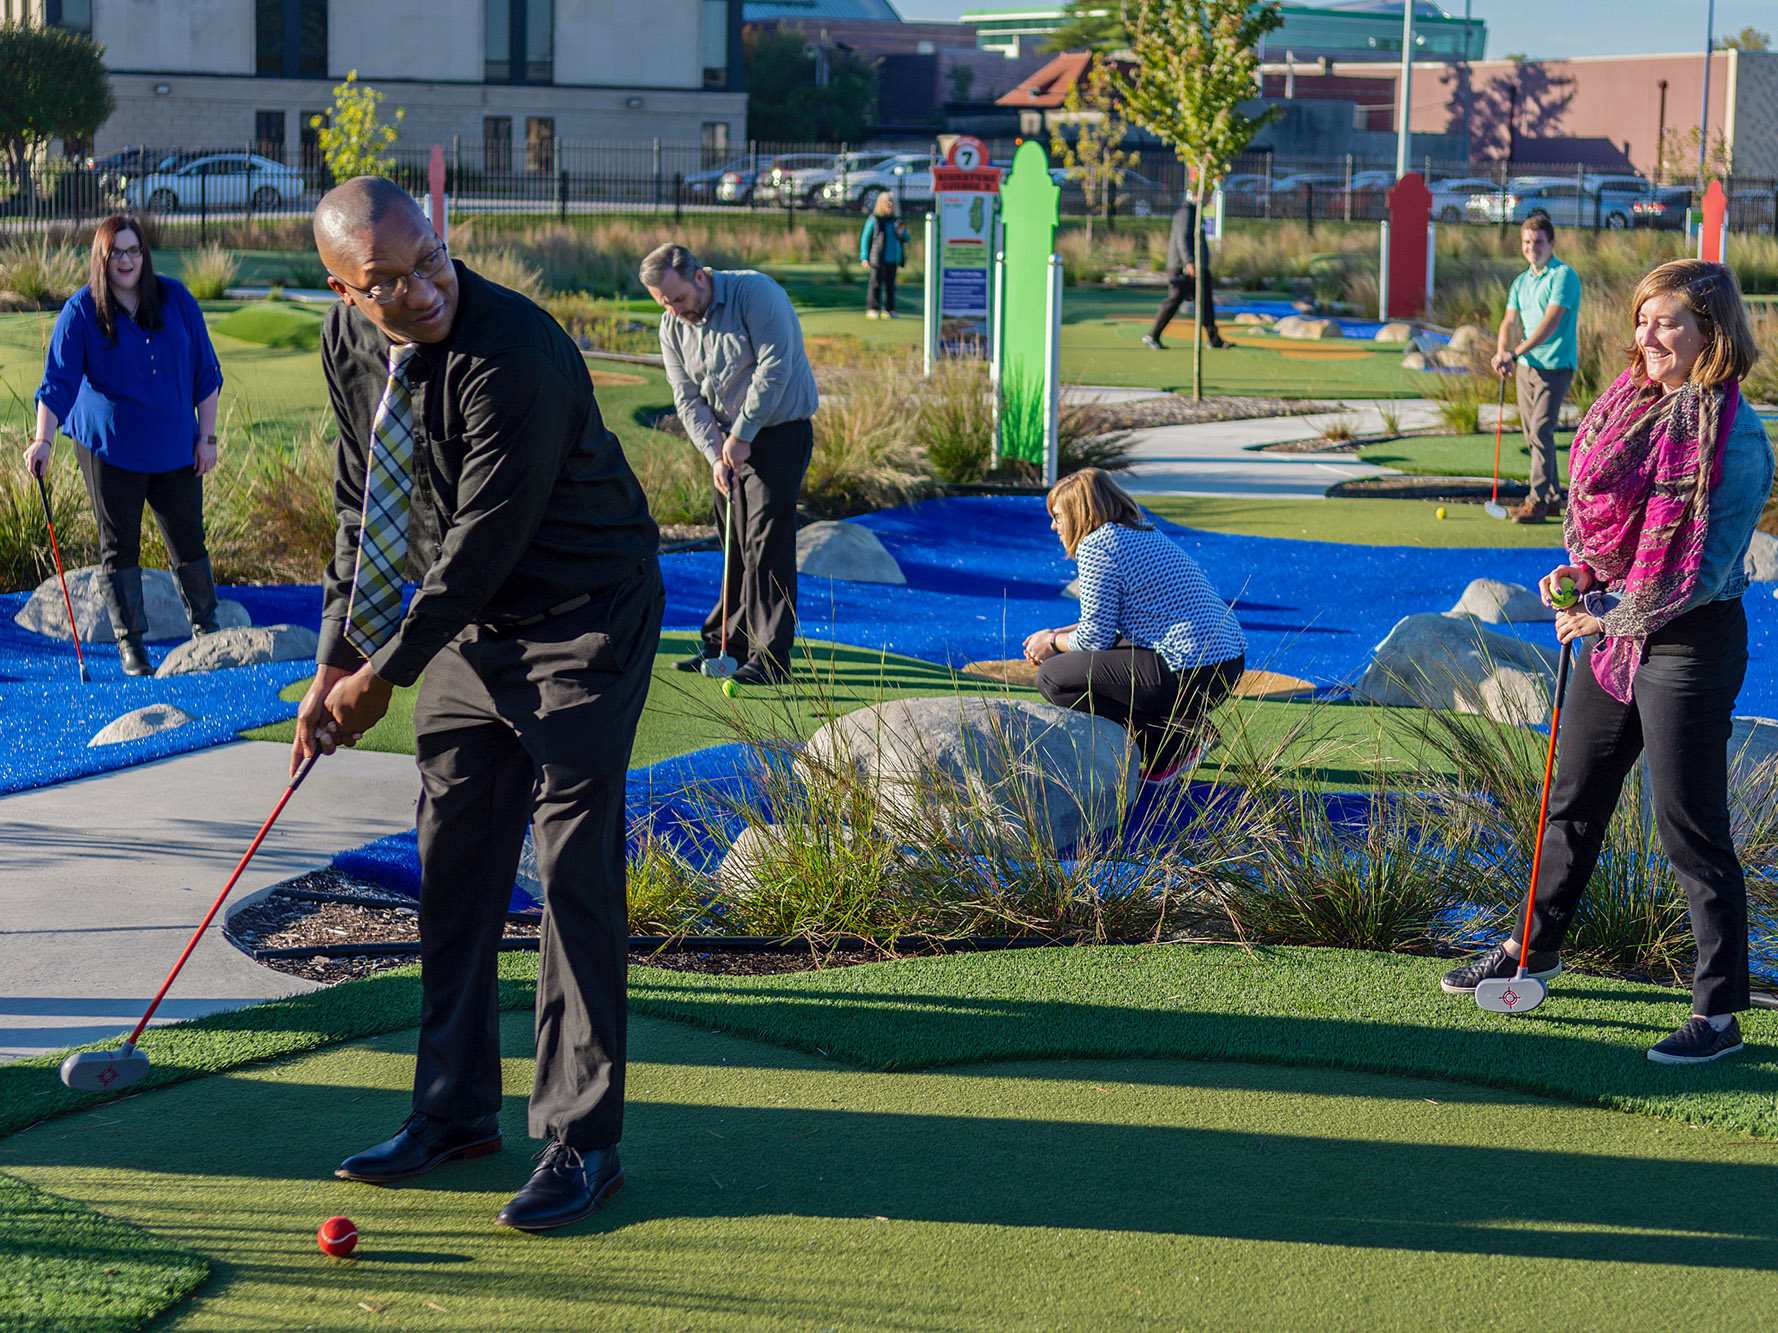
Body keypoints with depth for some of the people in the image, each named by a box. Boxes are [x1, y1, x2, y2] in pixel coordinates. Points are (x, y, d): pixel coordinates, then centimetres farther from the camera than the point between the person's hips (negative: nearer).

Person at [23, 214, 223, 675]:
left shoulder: (176, 301, 1)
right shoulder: (80, 312, -7)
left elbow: (205, 372, 7)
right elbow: (58, 381, -12)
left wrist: (206, 436, 3)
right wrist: (42, 440, -24)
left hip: (174, 446, 2)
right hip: (110, 447, -2)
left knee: (188, 541, 7)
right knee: (119, 546, 3)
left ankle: (207, 631, 24)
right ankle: (130, 645, 12)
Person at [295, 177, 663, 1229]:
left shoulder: (515, 357, -29)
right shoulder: (348, 343, -4)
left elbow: (484, 542, -25)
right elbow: (364, 504, 8)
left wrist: (385, 674, -16)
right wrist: (336, 659, 3)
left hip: (584, 619, -7)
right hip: (472, 621, 8)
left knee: (576, 868, -9)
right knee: (455, 856, 10)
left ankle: (582, 1140, -2)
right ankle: (458, 1109, 22)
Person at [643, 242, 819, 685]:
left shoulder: (754, 292, -17)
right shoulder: (673, 326, 3)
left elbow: (775, 368, -21)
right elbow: (688, 399, 3)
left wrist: (741, 436, -19)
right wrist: (716, 454, -11)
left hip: (779, 429, -6)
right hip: (728, 441, 6)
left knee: (767, 540, -11)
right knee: (732, 542, 8)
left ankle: (770, 658, -10)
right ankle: (727, 644, 18)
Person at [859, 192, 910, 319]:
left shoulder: (896, 220, 13)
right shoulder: (874, 219, -1)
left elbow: (906, 239, 21)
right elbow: (865, 237, -1)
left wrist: (902, 233, -4)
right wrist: (864, 257, -7)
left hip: (892, 260, 5)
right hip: (878, 259, -5)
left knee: (890, 285, 7)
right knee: (875, 283, -8)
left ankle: (888, 310, 13)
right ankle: (872, 310, -6)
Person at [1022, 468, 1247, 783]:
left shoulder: (1096, 545, -8)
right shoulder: (1144, 536, 20)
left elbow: (1095, 638, -8)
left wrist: (1053, 643, 11)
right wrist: (1055, 634, 26)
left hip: (1189, 678, -10)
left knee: (1053, 677, -4)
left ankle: (1175, 741, -8)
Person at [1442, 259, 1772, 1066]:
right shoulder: (1627, 401, 5)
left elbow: (1707, 567, -20)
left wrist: (1614, 620, -15)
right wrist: (1580, 570, -1)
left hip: (1690, 644, -8)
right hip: (1609, 626, 8)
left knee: (1689, 826, -2)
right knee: (1573, 798, 20)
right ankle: (1537, 946, 40)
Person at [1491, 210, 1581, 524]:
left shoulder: (1564, 276, -11)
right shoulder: (1521, 282, 14)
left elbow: (1550, 323, -19)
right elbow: (1509, 323, 8)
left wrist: (1517, 352, -24)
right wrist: (1501, 353, -13)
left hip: (1555, 366, -8)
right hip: (1525, 367, 8)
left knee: (1540, 431, -14)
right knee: (1532, 434, 10)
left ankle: (1538, 501, -14)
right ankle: (1552, 494, 21)